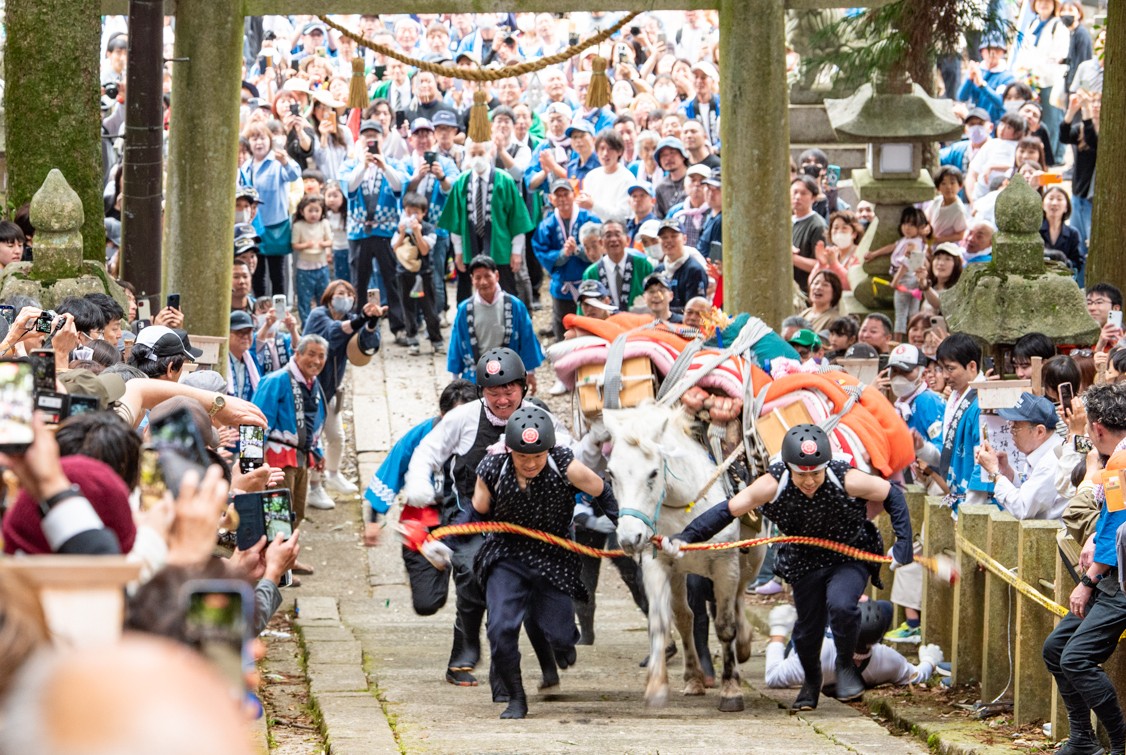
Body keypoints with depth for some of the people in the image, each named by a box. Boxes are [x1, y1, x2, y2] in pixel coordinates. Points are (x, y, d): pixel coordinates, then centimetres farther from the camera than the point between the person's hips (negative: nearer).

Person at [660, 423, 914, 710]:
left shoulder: (847, 481, -30)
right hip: (806, 563, 3)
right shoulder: (773, 486, -26)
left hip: (851, 558, -3)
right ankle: (811, 682, 44)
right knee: (807, 630, 9)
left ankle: (845, 665, 1)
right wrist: (684, 537, -27)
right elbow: (727, 510, -18)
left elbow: (893, 496, -13)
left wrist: (903, 545, -18)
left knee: (840, 605, -30)